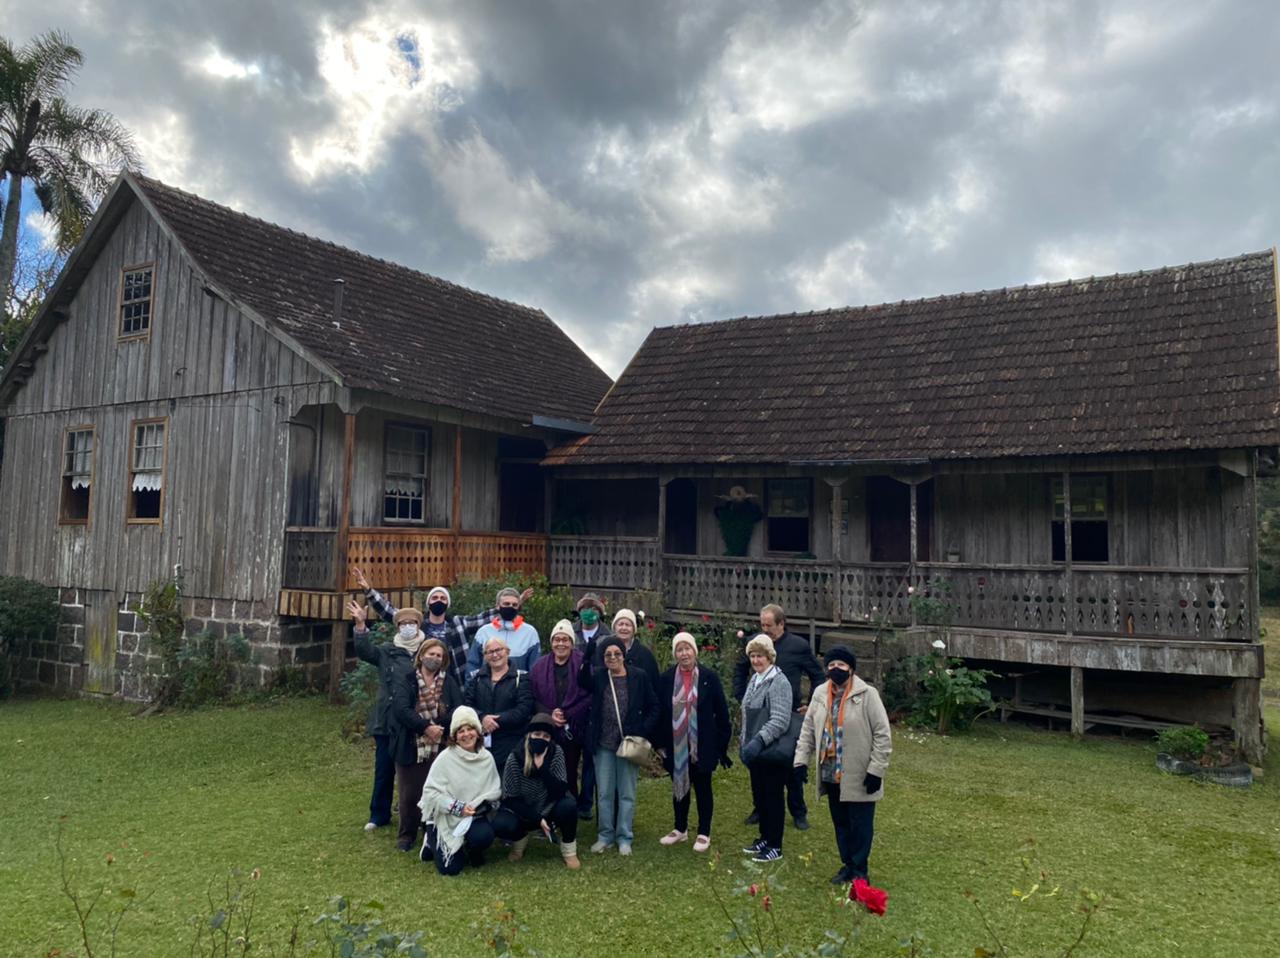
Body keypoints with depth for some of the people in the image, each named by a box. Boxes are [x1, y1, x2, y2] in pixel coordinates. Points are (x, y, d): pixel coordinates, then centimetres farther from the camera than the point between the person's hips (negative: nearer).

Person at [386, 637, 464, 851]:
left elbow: (458, 710, -2)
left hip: (440, 747, 2)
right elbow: (401, 709, -13)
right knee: (409, 794, 5)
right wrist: (426, 727, -20)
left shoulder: (449, 682, 9)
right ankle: (407, 835, 23)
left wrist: (441, 727, -17)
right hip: (411, 747, -2)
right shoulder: (404, 680, 1)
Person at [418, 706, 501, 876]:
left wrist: (480, 805, -18)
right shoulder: (445, 758, -14)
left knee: (485, 836, -30)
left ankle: (472, 850, 9)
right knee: (450, 868, -11)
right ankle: (433, 840, 23)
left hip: (474, 816, 2)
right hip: (445, 817, -2)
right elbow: (430, 791, -16)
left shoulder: (486, 758, -4)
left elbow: (495, 790, 1)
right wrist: (458, 808, -21)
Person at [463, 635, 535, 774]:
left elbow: (523, 709, -6)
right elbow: (466, 703, 4)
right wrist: (482, 717, -14)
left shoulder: (521, 678, 6)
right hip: (480, 742, 3)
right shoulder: (477, 678, 17)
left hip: (510, 743, -3)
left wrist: (496, 720, -14)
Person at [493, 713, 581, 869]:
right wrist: (537, 819, -23)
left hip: (549, 808, 1)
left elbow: (561, 791, -24)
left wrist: (542, 767, -36)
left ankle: (569, 851, -4)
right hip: (523, 811, -1)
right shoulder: (515, 757, -20)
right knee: (500, 826, -31)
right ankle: (520, 840, 6)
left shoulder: (556, 752, -16)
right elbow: (510, 798, -15)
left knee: (569, 804, -31)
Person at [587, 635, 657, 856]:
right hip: (603, 745, 1)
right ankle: (605, 836, 24)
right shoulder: (597, 677, 1)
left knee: (627, 793, 8)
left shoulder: (639, 677, -3)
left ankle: (624, 838, 21)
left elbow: (653, 707, 1)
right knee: (604, 793, 10)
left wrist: (643, 731, -8)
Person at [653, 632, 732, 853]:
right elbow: (659, 712, 3)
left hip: (702, 745, -2)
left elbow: (721, 711, -3)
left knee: (702, 787, 9)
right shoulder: (666, 679, 0)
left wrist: (723, 744, -4)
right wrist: (659, 743, 0)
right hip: (676, 745, 2)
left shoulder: (709, 677, -6)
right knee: (679, 786, 15)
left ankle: (704, 833, 21)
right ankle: (680, 829, 31)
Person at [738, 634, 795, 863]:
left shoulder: (778, 682, -17)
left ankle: (775, 846, 14)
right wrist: (744, 743, 17)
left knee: (773, 797, 3)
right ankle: (765, 838, 32)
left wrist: (759, 740, -33)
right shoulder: (754, 680, 10)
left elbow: (780, 720, -25)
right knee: (759, 796, 17)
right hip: (755, 750, 8)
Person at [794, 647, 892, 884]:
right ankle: (847, 865, 32)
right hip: (831, 773, 5)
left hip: (859, 776, -5)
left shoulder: (867, 694, -12)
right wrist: (801, 760, 2)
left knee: (860, 825, 6)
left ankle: (859, 871, 21)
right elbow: (808, 729, 9)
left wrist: (876, 770, -13)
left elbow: (882, 734, -10)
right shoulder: (820, 693, 3)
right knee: (840, 823, 16)